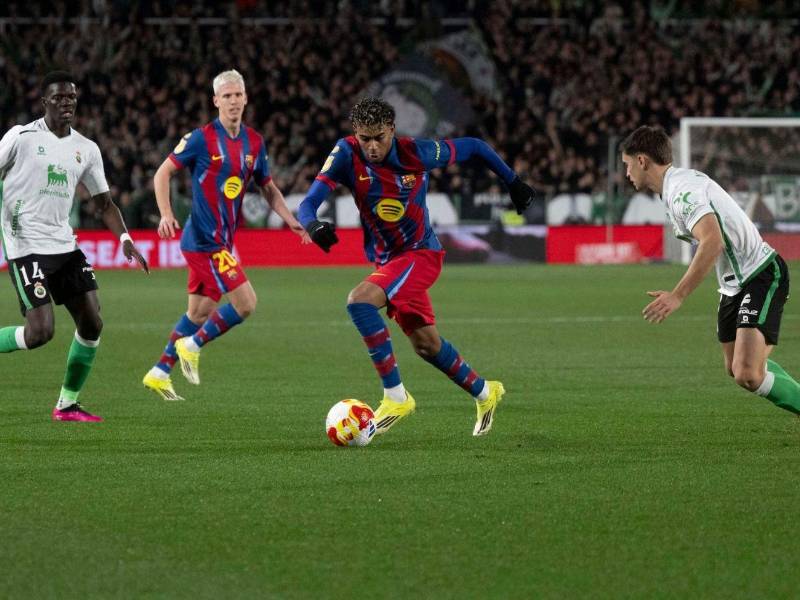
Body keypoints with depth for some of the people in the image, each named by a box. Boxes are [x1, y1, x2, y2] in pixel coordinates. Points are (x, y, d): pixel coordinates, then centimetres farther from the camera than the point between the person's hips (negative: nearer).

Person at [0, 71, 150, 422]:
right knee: (40, 332, -17)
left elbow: (104, 202, 14)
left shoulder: (86, 149, 10)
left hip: (65, 246, 6)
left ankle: (68, 405, 12)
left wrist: (125, 239, -1)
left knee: (91, 324, 0)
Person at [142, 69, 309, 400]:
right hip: (204, 240, -7)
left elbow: (268, 188, 18)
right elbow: (163, 172, -7)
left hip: (221, 241, 7)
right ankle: (192, 345, 4)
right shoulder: (202, 138, -11)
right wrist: (166, 214, -20)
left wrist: (291, 220, 4)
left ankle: (159, 373, 24)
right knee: (245, 302, -13)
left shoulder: (254, 142, 7)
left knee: (199, 312, 13)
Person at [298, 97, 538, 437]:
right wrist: (313, 225, -44)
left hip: (421, 253, -5)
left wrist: (512, 182, 6)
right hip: (386, 259, 5)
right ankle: (483, 393, 38)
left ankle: (395, 396, -23)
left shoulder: (416, 153, -19)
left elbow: (473, 147, -3)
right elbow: (308, 204, -20)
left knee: (360, 301, -28)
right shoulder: (347, 154, -14)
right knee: (426, 344, 13)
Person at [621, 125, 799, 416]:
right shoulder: (679, 182, 13)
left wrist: (677, 296, -31)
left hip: (761, 277, -11)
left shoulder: (682, 189, -20)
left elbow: (712, 243, -32)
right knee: (735, 368, 19)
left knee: (747, 374, -22)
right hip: (734, 284, 11)